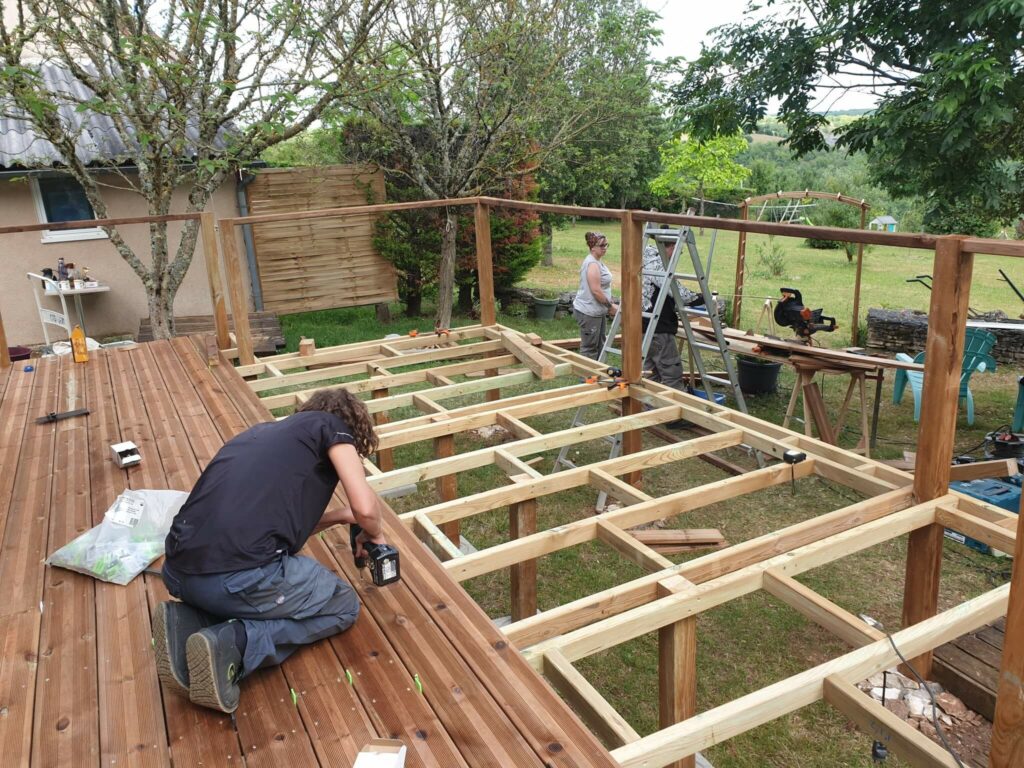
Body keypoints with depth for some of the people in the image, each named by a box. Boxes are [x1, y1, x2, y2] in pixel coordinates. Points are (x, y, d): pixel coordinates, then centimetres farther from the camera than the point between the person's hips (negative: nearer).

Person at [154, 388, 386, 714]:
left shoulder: (263, 432, 28)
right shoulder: (330, 424, 8)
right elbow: (365, 507, -3)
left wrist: (338, 516, 38)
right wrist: (375, 533, 20)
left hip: (179, 574, 8)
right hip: (240, 574, -7)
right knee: (343, 606, 19)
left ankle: (189, 621, 9)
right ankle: (233, 642, -3)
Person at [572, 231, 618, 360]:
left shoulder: (597, 262, 14)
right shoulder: (592, 264, -19)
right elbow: (596, 291, -24)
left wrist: (610, 304, 14)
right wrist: (610, 306, -15)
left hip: (597, 311, 11)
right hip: (588, 312, -11)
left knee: (599, 346, 17)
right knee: (590, 348, -4)